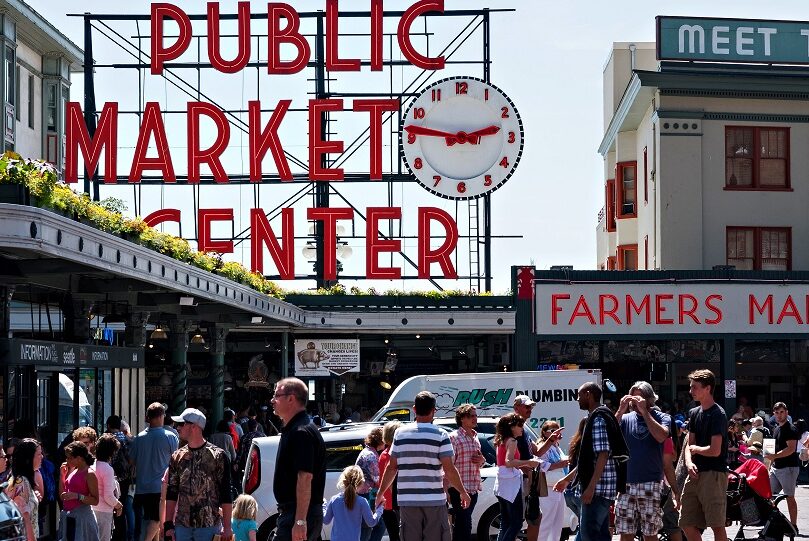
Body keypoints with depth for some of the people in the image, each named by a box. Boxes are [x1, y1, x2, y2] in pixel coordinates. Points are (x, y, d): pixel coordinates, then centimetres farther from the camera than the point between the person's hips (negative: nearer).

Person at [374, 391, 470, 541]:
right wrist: (463, 492, 5)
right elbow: (449, 469, -8)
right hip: (434, 500, -3)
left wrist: (381, 493, 19)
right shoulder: (440, 435, -5)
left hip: (407, 500, 3)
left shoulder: (400, 433, 4)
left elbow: (392, 468, 7)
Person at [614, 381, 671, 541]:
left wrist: (644, 411, -13)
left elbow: (661, 436, -17)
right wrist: (620, 411, -9)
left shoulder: (661, 418, 4)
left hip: (651, 484, -3)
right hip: (626, 483, 3)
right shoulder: (626, 418, 11)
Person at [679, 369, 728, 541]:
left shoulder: (717, 414, -11)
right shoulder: (694, 413, 14)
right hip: (696, 473, 8)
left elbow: (715, 450, -18)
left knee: (716, 525, -7)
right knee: (687, 524, 8)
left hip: (713, 474, -8)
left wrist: (695, 449, -2)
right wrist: (689, 462, -7)